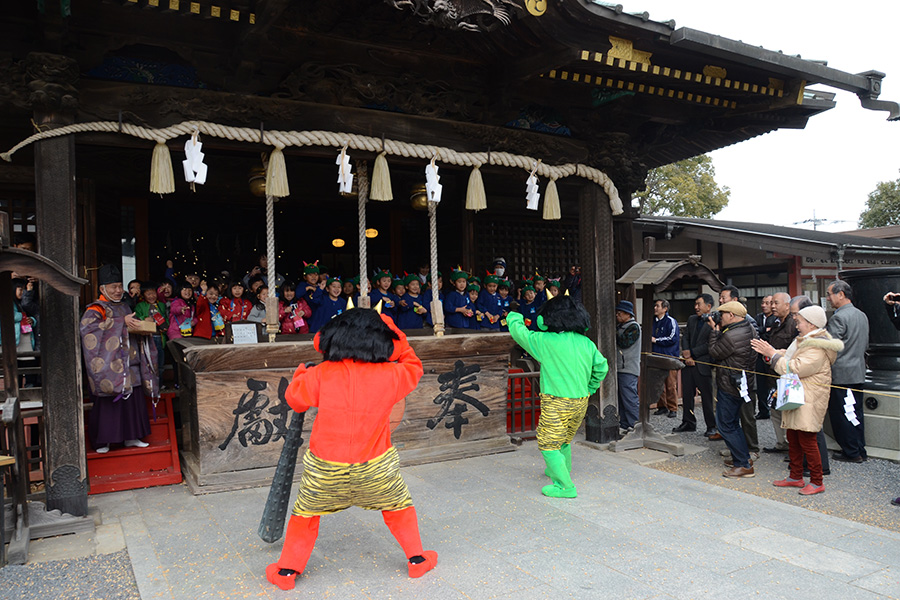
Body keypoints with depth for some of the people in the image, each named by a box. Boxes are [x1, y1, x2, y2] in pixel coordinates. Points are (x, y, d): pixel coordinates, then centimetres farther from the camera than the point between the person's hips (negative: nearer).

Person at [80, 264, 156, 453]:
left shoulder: (124, 306, 18)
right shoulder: (97, 308, -5)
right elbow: (88, 325, -26)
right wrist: (122, 322, -29)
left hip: (131, 365, 7)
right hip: (110, 364, -7)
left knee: (134, 400, 7)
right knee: (108, 402, -3)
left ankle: (131, 436, 17)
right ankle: (102, 441, 8)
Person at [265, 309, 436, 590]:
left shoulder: (322, 374, -11)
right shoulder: (390, 375, -9)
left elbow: (294, 397, 5)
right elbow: (414, 366, 12)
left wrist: (301, 372, 24)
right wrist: (392, 331, 10)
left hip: (325, 468, 0)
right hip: (375, 469, 1)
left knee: (305, 513, 24)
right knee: (399, 506, 25)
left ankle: (286, 569, 33)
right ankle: (417, 559, 34)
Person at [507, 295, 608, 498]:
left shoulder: (546, 341, -14)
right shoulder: (587, 344, 2)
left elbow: (519, 332, -1)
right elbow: (601, 367, 10)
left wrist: (514, 314, 19)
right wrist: (589, 389, 22)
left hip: (557, 403, -7)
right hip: (581, 402, 7)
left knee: (548, 445, 3)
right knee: (564, 440, 26)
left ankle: (565, 487, 2)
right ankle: (561, 470, 44)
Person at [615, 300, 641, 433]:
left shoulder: (633, 327, -8)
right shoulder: (620, 326, 19)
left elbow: (624, 342, -18)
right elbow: (616, 343, 17)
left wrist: (614, 333, -6)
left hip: (629, 369, -9)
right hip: (619, 367, 9)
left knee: (629, 398, -9)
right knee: (621, 398, 11)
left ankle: (634, 425, -3)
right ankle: (624, 424, 18)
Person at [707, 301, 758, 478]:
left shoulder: (731, 336, -26)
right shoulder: (750, 329, 6)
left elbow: (714, 353, -12)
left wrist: (714, 330, -4)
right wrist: (719, 330, 5)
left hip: (730, 385, -10)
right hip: (744, 382, 10)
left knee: (725, 424, -2)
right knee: (733, 422, 20)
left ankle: (744, 465, 2)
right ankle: (743, 457, 27)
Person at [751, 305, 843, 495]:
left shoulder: (817, 349, -18)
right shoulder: (805, 341, 15)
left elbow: (794, 368, -24)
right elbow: (788, 357, 20)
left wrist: (772, 354, -18)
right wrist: (769, 351, 6)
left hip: (809, 401, -10)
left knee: (807, 440, -4)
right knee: (793, 438, 15)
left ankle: (817, 482, 9)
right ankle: (795, 476, 26)